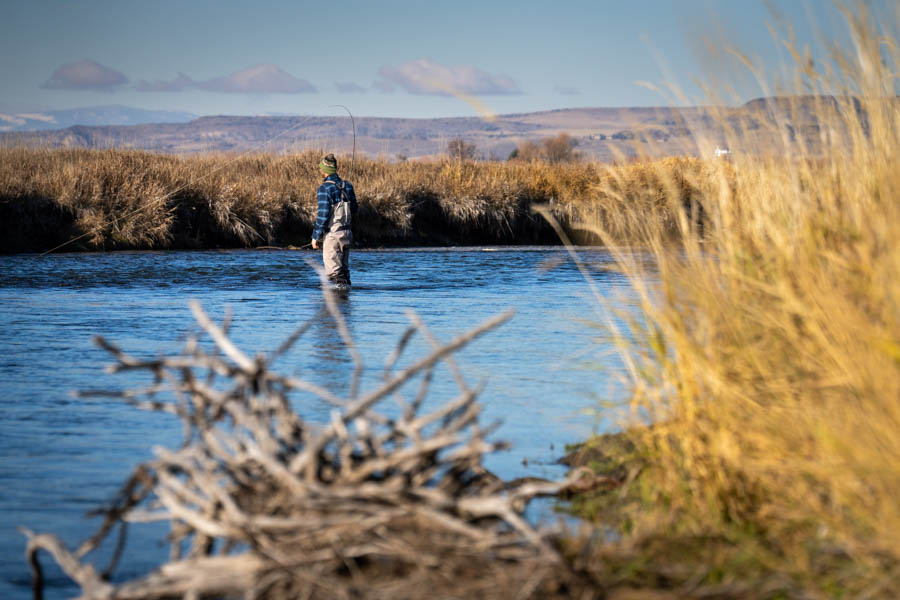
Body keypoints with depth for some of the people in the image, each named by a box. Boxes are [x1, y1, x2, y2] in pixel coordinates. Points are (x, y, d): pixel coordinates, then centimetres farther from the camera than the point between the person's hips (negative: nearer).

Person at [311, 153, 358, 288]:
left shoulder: (325, 188, -14)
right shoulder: (347, 186, 7)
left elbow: (323, 214, -16)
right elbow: (354, 209, 15)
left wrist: (315, 236, -10)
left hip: (332, 234, -7)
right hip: (347, 232, 7)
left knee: (333, 269, -3)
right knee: (344, 267, 17)